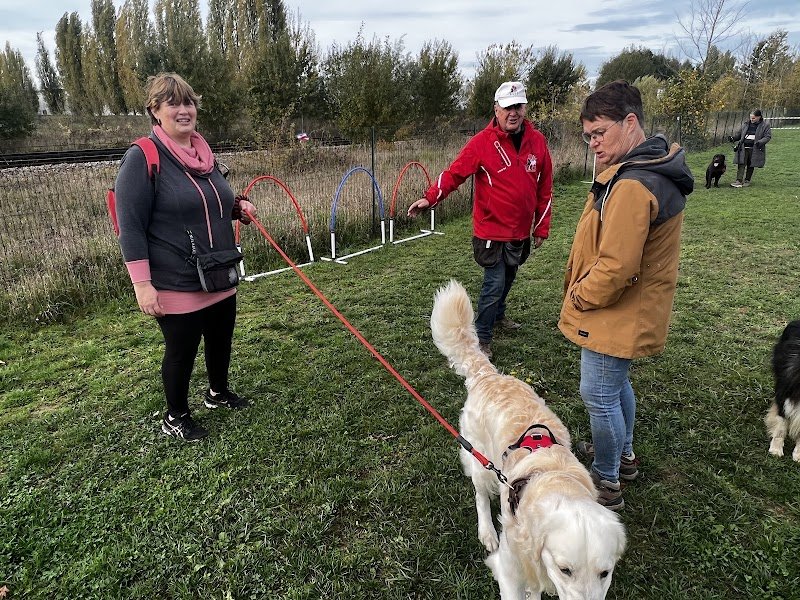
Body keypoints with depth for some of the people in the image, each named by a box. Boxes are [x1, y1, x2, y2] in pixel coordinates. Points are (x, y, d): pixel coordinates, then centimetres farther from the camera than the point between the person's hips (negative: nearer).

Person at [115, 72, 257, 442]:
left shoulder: (204, 153, 8)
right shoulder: (142, 158, -14)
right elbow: (131, 228, -17)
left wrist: (237, 208, 1)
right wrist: (142, 284, -20)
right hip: (177, 285, -7)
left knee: (221, 341, 21)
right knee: (181, 352, 8)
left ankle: (218, 392, 46)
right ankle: (175, 417, 31)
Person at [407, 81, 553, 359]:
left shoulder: (537, 141, 1)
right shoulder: (482, 142, -11)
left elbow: (544, 189, 7)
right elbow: (454, 172, -16)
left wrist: (541, 227, 8)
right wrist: (430, 197, -33)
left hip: (521, 231, 5)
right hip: (492, 230, -5)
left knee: (508, 277, 21)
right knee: (495, 283, -5)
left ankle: (498, 315, 47)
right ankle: (482, 338, 12)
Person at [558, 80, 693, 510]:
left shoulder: (632, 186, -27)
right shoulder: (655, 167, 7)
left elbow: (616, 268, -30)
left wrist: (579, 297, -12)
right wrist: (583, 292, 11)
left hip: (615, 316, -10)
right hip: (630, 314, 10)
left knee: (599, 396, 4)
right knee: (616, 385, 25)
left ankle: (607, 484, 22)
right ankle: (623, 455, 45)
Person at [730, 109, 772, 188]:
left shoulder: (764, 126, -1)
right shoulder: (745, 124, 10)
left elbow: (768, 136, -3)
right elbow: (740, 134, 21)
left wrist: (760, 142, -21)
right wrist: (734, 138, 1)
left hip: (754, 149, -2)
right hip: (743, 148, 2)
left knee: (751, 165, 7)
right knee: (741, 164, -8)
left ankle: (747, 181, 17)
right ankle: (739, 181, -12)